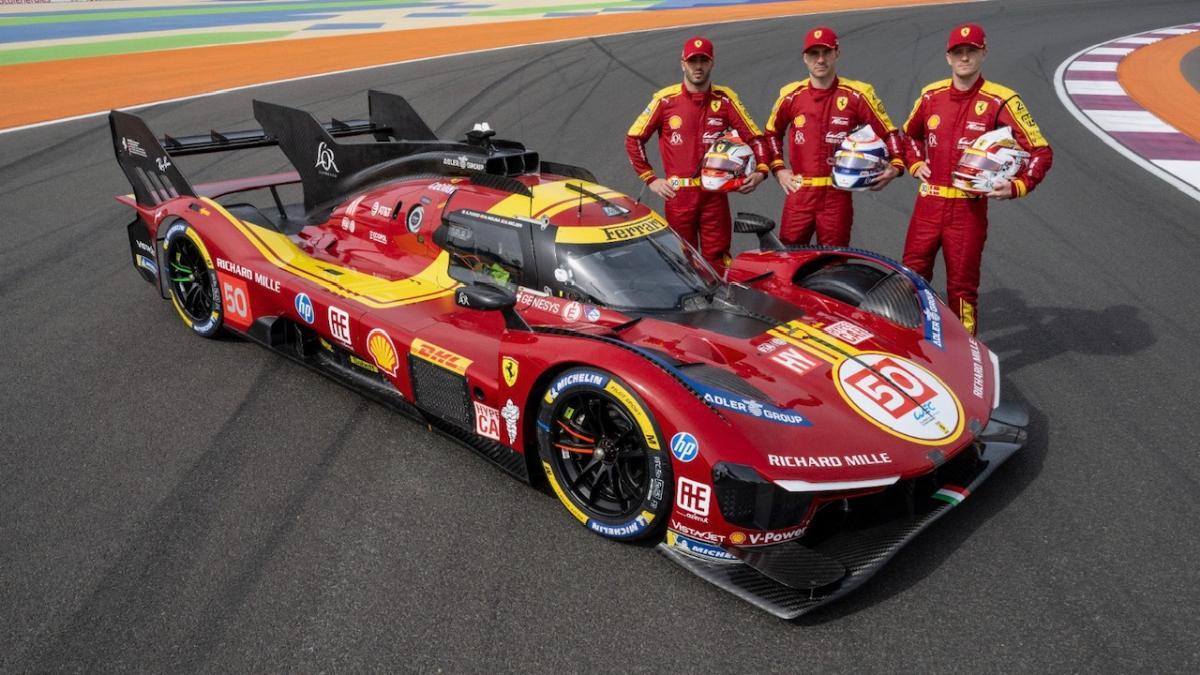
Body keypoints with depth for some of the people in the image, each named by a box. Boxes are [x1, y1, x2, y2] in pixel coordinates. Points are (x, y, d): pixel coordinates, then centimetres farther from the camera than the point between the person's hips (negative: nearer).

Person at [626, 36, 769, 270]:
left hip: (715, 194, 1)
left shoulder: (725, 99, 6)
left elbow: (754, 136, 8)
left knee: (717, 260, -1)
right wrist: (650, 179, 2)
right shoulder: (665, 99, 3)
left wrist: (760, 170, -8)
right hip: (678, 195, 0)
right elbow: (633, 139, 7)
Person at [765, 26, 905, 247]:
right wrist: (778, 168, 11)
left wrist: (896, 165, -9)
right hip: (799, 193, 1)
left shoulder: (856, 95, 0)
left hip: (838, 195, -1)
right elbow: (772, 132, 21)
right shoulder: (791, 95, 6)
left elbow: (889, 132, 6)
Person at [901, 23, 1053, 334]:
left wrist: (1018, 186, -22)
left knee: (962, 285, 4)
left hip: (968, 208, -4)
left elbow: (1041, 151, -7)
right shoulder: (931, 95, 7)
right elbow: (910, 134, 28)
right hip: (927, 203, 4)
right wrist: (916, 164, 11)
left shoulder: (1000, 101, -7)